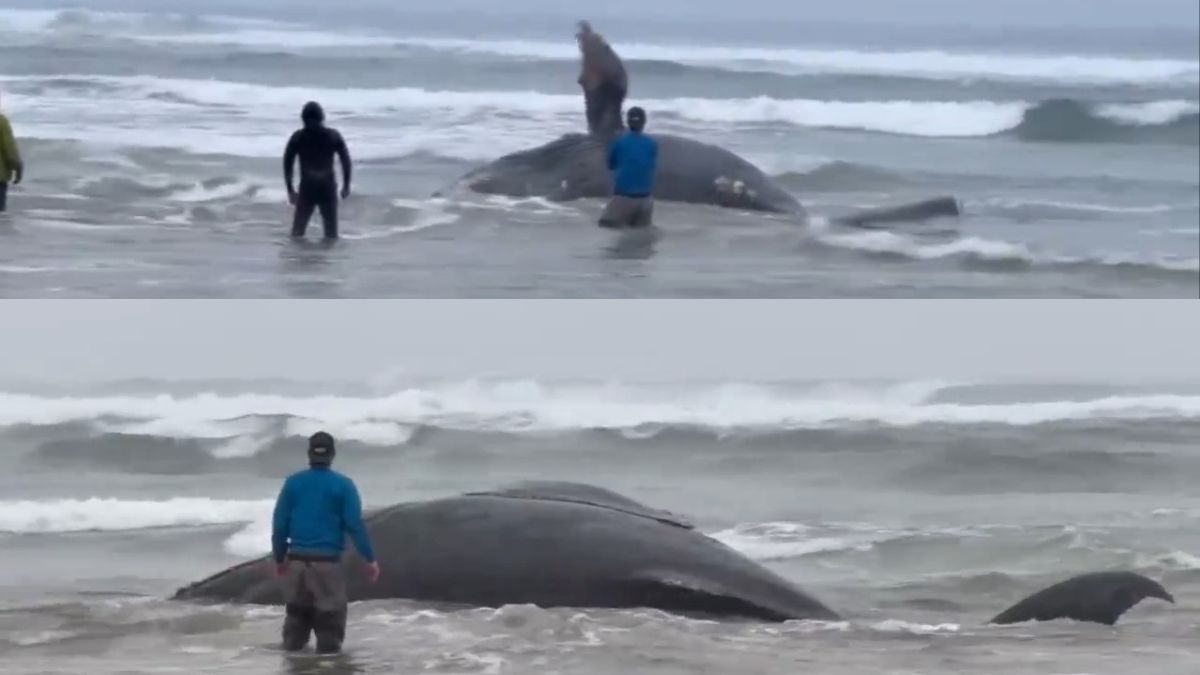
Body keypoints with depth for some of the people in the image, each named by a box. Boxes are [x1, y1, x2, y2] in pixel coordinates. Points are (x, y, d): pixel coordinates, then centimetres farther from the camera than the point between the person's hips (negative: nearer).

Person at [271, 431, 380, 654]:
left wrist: (279, 558, 16)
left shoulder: (292, 483, 4)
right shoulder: (343, 485, -5)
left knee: (297, 615, 16)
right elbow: (355, 525, -9)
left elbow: (279, 524, 5)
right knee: (330, 617, 1)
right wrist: (370, 559, -3)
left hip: (297, 560, 4)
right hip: (327, 562, -4)